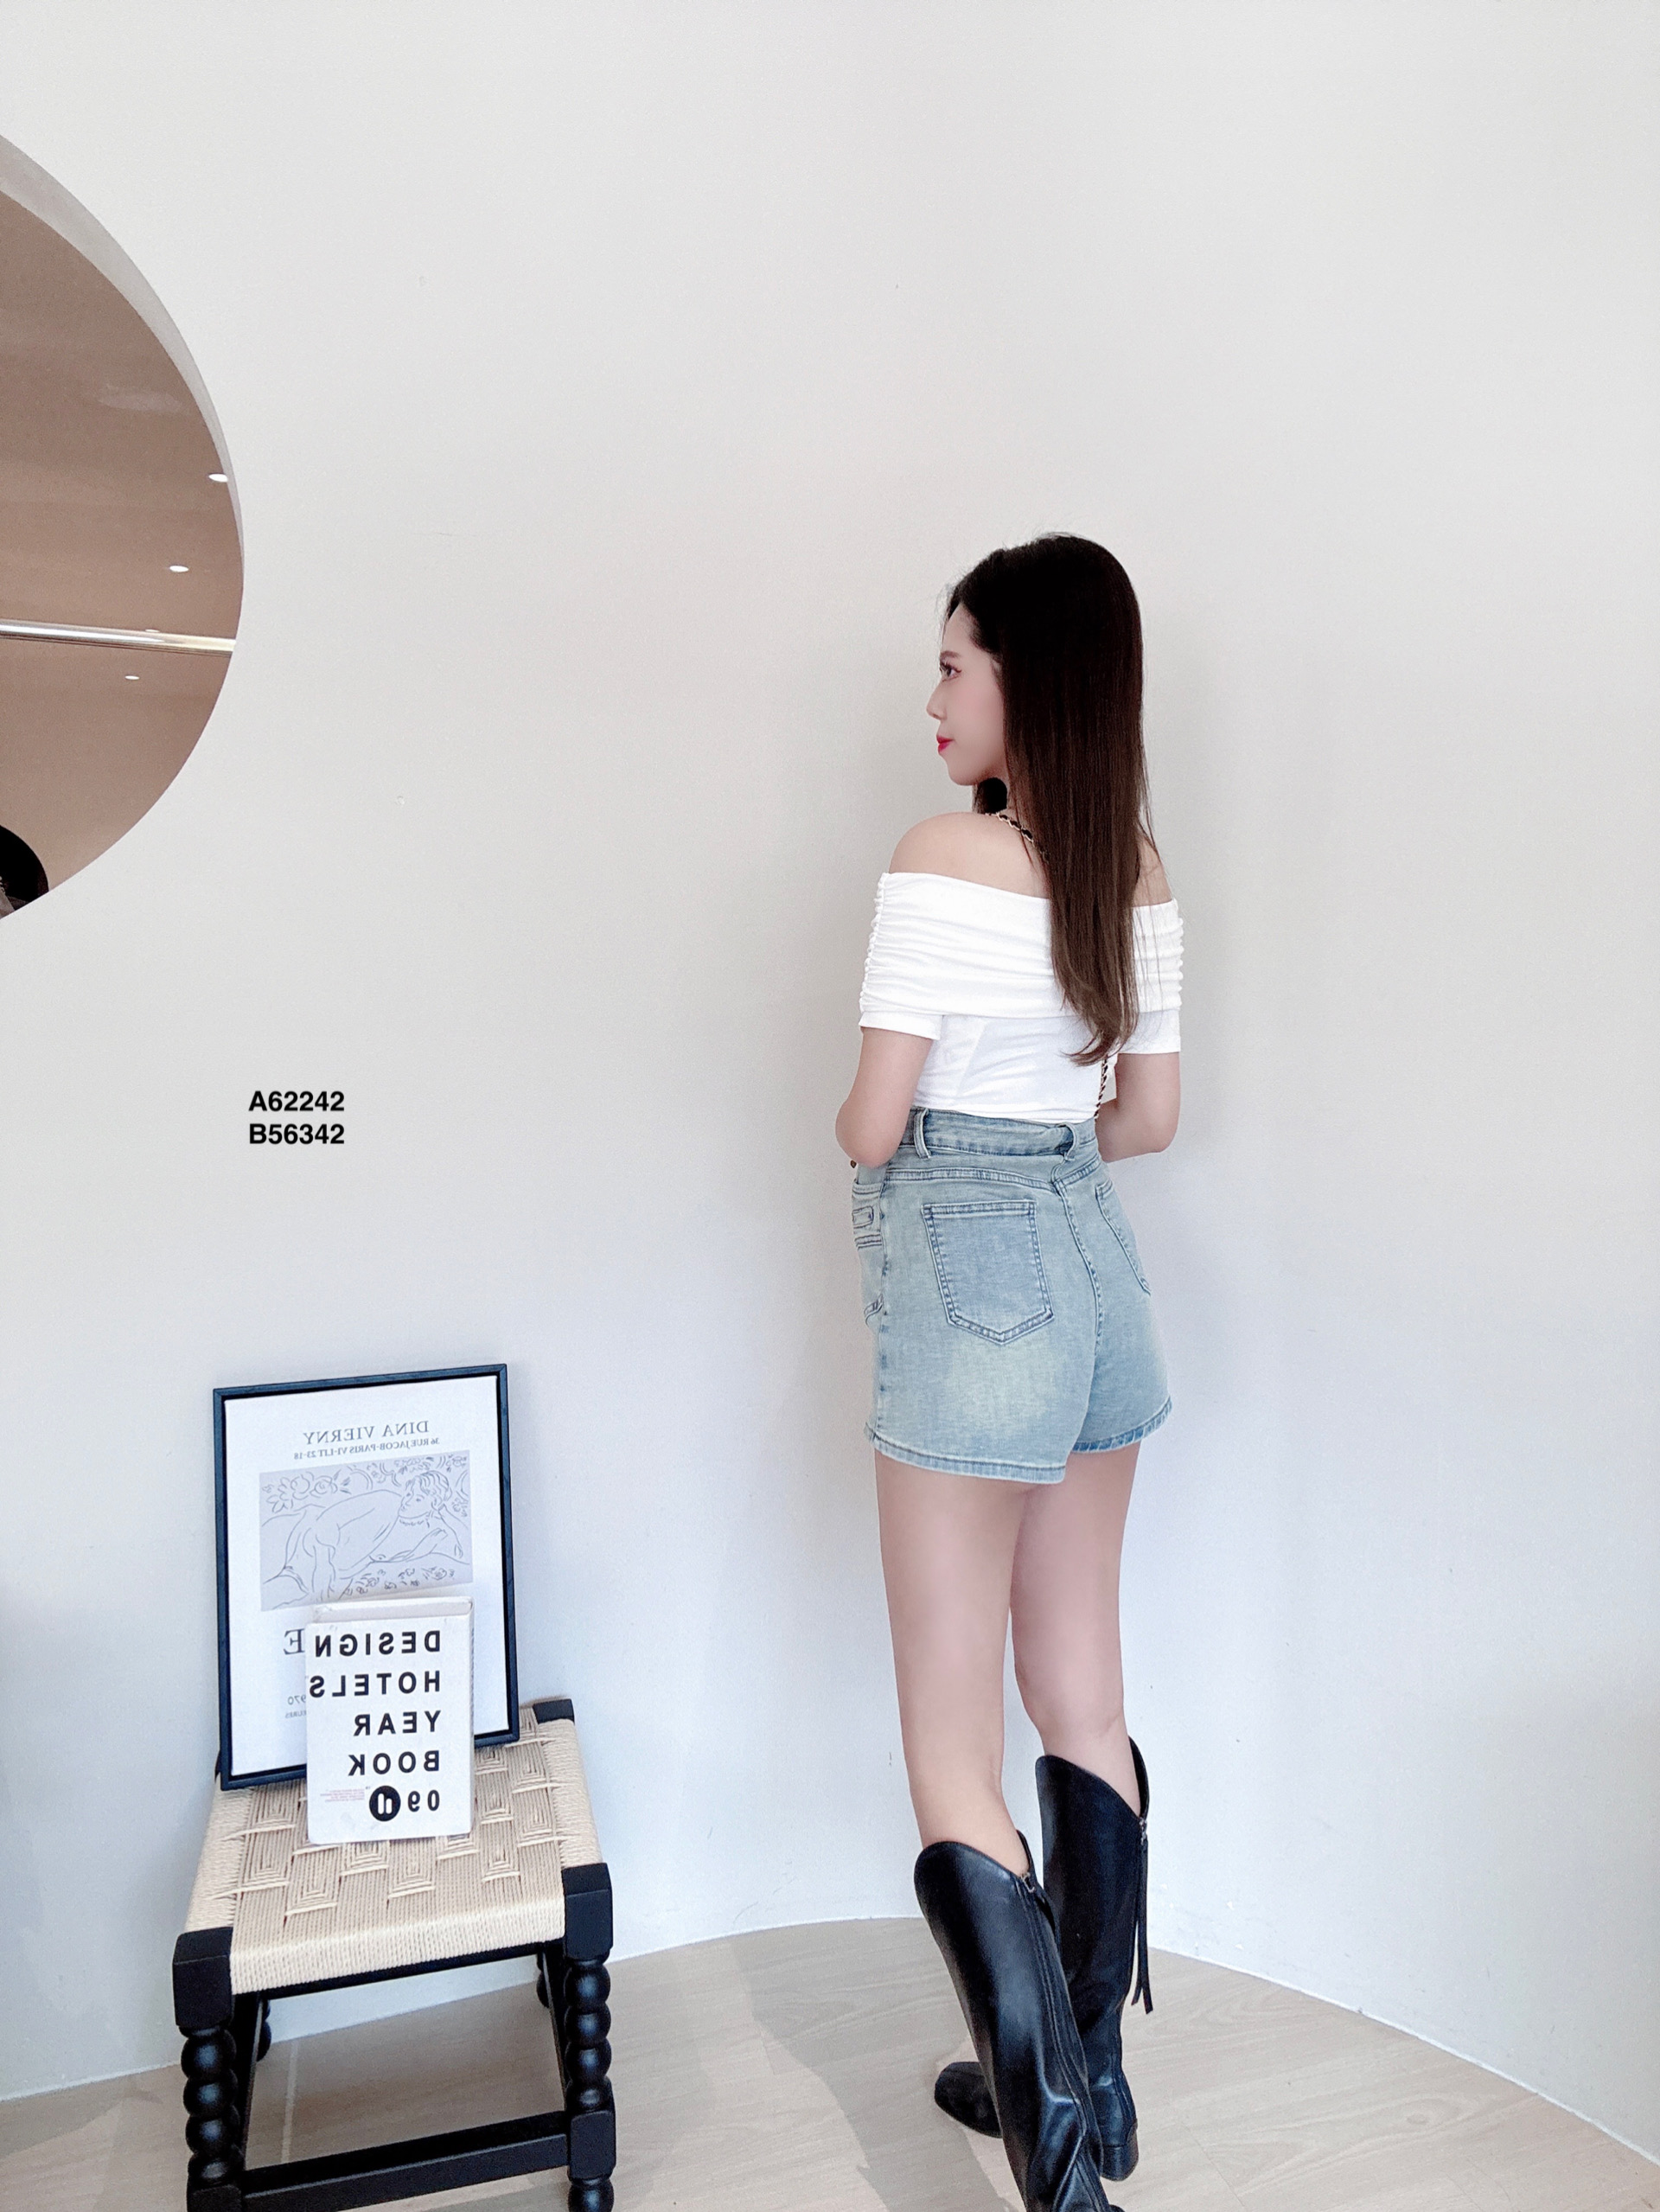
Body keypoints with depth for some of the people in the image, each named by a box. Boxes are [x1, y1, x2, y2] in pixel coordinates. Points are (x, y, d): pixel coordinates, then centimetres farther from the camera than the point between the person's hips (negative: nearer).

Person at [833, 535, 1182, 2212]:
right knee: (1084, 1707, 19)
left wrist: (869, 1125, 9)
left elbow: (872, 1127, -13)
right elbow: (1150, 1115, 12)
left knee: (953, 1763, 3)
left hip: (969, 1282, -8)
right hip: (1097, 1260, 8)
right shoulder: (1140, 868, 8)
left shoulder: (942, 859, -13)